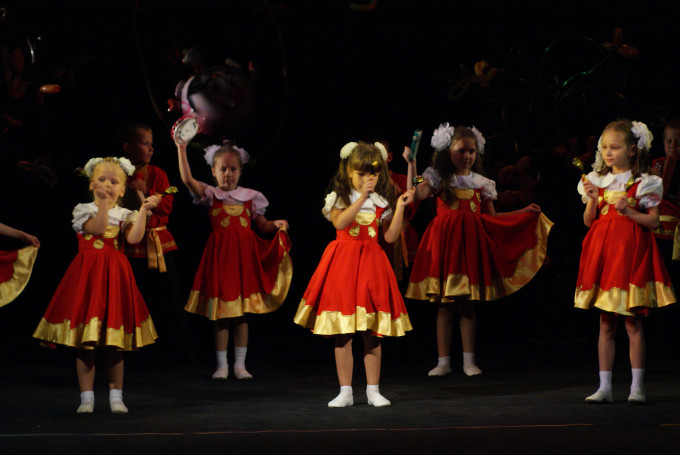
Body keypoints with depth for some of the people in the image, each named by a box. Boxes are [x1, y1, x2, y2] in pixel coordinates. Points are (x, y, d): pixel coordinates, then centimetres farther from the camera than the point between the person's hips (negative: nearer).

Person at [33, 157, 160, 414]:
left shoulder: (124, 215, 9)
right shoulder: (84, 210, 4)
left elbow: (133, 238, -10)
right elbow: (97, 228, -16)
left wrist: (144, 209, -13)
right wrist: (104, 203, -21)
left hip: (115, 276, 1)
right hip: (88, 276, -1)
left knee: (115, 344, 4)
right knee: (85, 341, -1)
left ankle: (116, 395, 14)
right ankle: (86, 397, 6)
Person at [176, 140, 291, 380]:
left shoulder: (250, 197, 10)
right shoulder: (211, 195, 3)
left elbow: (262, 225, 14)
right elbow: (188, 179, -11)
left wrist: (277, 225, -7)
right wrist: (182, 150, -17)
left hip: (244, 252, 2)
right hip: (220, 252, -2)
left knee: (242, 315, 5)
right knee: (221, 315, 2)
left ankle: (240, 364, 13)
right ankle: (222, 365, 10)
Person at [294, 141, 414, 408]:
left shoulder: (381, 203, 10)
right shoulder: (339, 198, 1)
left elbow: (390, 237, 3)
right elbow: (340, 223, -18)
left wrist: (400, 207, -3)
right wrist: (362, 197, -20)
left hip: (371, 265, 2)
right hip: (344, 263, -2)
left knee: (372, 335, 3)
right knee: (342, 334, -1)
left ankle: (373, 390, 11)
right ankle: (345, 392, 6)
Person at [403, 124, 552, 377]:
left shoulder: (480, 182, 12)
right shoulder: (438, 178, 4)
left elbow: (491, 218, 16)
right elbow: (417, 194, -15)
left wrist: (525, 212, 12)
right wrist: (411, 164, -20)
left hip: (471, 242, 2)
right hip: (445, 241, -2)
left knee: (467, 304, 3)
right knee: (444, 304, 1)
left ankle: (469, 360, 10)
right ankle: (443, 361, 7)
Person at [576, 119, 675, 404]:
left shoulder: (642, 183, -2)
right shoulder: (597, 181, 9)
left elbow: (653, 222, -5)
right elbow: (589, 221, 10)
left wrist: (629, 211, -18)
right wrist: (592, 200, -7)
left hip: (631, 251, -4)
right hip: (603, 251, 4)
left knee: (633, 323, -2)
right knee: (606, 324, 6)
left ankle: (637, 387, 4)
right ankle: (604, 387, 9)